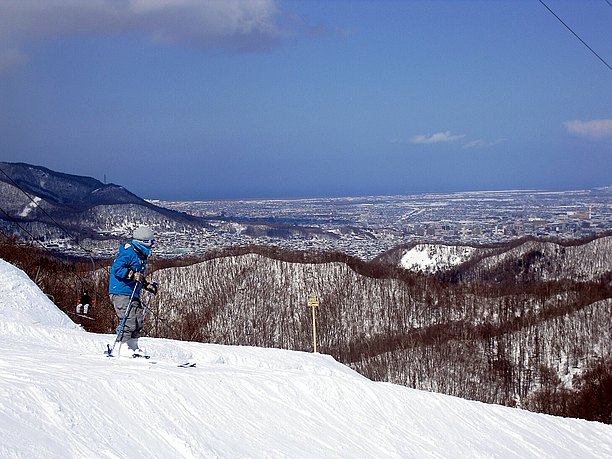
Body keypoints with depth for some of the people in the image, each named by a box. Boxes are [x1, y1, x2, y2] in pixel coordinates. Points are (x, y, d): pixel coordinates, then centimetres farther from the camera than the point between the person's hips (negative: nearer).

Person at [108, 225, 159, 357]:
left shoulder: (141, 255, 18)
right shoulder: (128, 252, -14)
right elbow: (116, 268, -21)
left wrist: (147, 285, 19)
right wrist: (132, 274, -31)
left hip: (133, 294, 10)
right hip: (121, 293, -10)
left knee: (139, 319, 9)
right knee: (129, 320, -16)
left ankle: (133, 347, 19)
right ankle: (120, 348, -12)